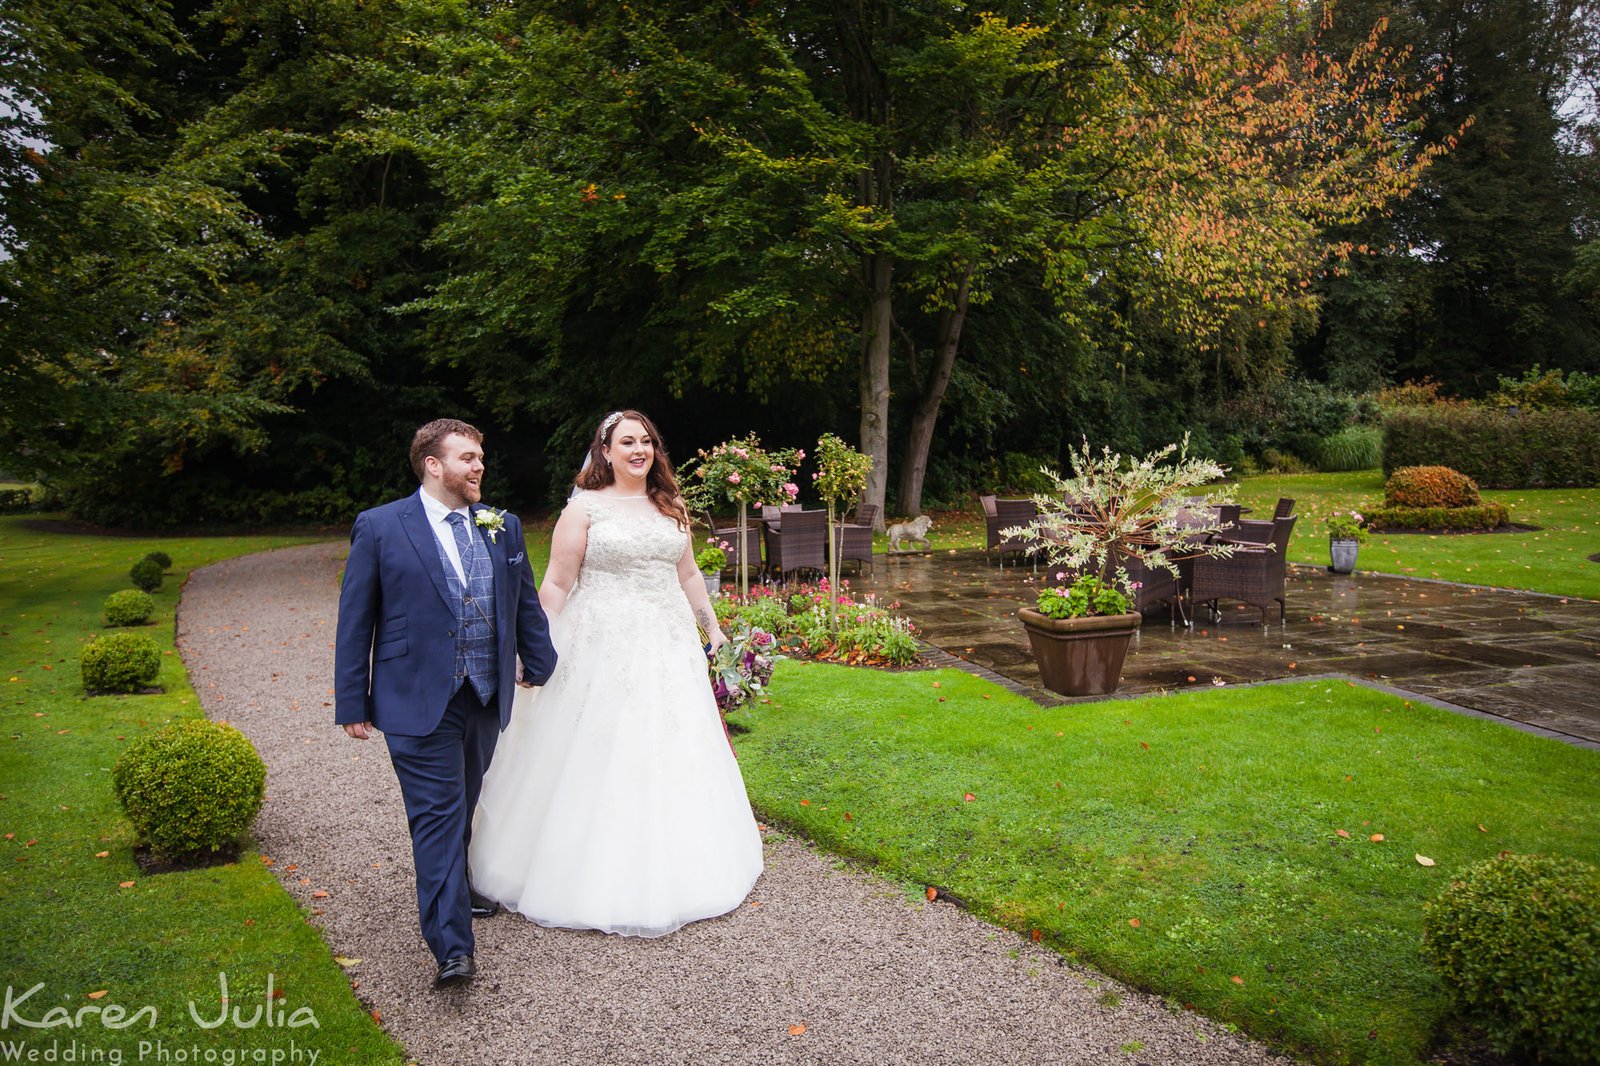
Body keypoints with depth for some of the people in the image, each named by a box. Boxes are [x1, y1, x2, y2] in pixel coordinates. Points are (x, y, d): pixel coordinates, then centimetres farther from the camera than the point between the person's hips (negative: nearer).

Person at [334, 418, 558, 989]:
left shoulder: (503, 527, 8)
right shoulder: (380, 527, -4)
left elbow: (526, 604, 17)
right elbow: (355, 621, -2)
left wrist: (539, 665, 22)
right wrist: (352, 702, -3)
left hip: (486, 699, 5)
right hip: (419, 701, -5)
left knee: (462, 808, 20)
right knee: (438, 814, -7)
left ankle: (454, 890, 43)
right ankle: (452, 948, -6)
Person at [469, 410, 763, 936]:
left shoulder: (671, 508, 12)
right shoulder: (585, 507, -4)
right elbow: (557, 583, -6)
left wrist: (712, 626, 18)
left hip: (668, 650, 5)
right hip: (603, 650, -5)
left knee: (672, 757, 10)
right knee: (600, 759, 0)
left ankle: (671, 871, 27)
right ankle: (599, 877, 15)